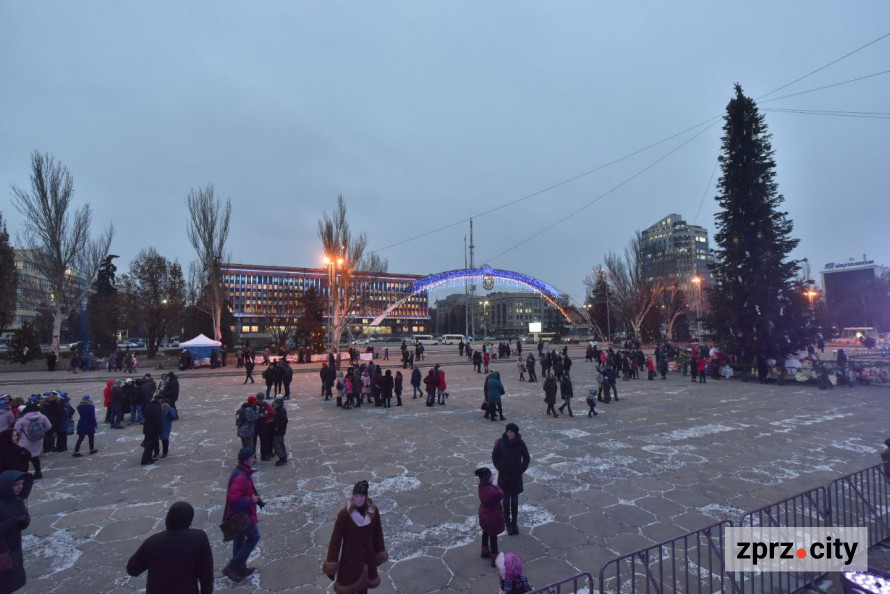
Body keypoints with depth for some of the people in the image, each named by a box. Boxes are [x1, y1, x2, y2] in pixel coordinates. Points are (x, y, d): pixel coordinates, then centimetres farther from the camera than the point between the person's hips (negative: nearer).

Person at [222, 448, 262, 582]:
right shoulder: (240, 477, -30)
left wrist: (255, 497, 4)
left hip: (239, 513, 10)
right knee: (254, 537, 4)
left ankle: (239, 568, 35)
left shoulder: (243, 473, 3)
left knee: (240, 538, 20)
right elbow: (234, 498, -35)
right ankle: (231, 567, 9)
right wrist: (251, 500, -24)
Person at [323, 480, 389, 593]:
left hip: (368, 559, 3)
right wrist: (331, 564, -10)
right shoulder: (344, 514, -25)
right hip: (350, 560, -3)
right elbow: (336, 539, -16)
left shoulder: (373, 511, -15)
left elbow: (378, 533, -1)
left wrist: (380, 553, 9)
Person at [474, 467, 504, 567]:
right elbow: (501, 495, -22)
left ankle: (485, 551, 49)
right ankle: (495, 559, 30)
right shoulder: (491, 491, -40)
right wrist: (495, 485, -15)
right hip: (492, 517, -8)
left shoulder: (482, 485, -16)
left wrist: (492, 484, -17)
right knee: (493, 537, 12)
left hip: (484, 515, 8)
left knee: (486, 533, 28)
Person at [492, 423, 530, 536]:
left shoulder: (520, 443, -13)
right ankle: (508, 524, 27)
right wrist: (501, 469, -6)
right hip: (504, 476, -1)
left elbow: (527, 458, 1)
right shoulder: (501, 443, -16)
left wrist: (521, 470, -3)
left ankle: (514, 523, 28)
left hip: (516, 476, 1)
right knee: (506, 500, 10)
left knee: (515, 501, 13)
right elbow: (495, 457, -4)